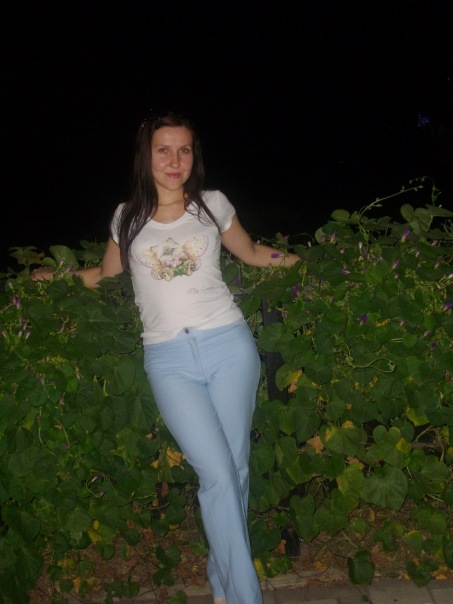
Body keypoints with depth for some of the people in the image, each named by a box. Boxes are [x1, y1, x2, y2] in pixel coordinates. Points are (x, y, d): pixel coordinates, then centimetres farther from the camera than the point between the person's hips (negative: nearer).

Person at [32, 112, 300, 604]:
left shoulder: (212, 206, 10)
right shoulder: (127, 218, 11)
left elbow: (252, 254, 24)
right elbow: (104, 274, 28)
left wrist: (310, 260, 23)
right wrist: (55, 275, 22)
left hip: (228, 344, 1)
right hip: (169, 360, -1)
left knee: (235, 470, 2)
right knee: (218, 475, -12)